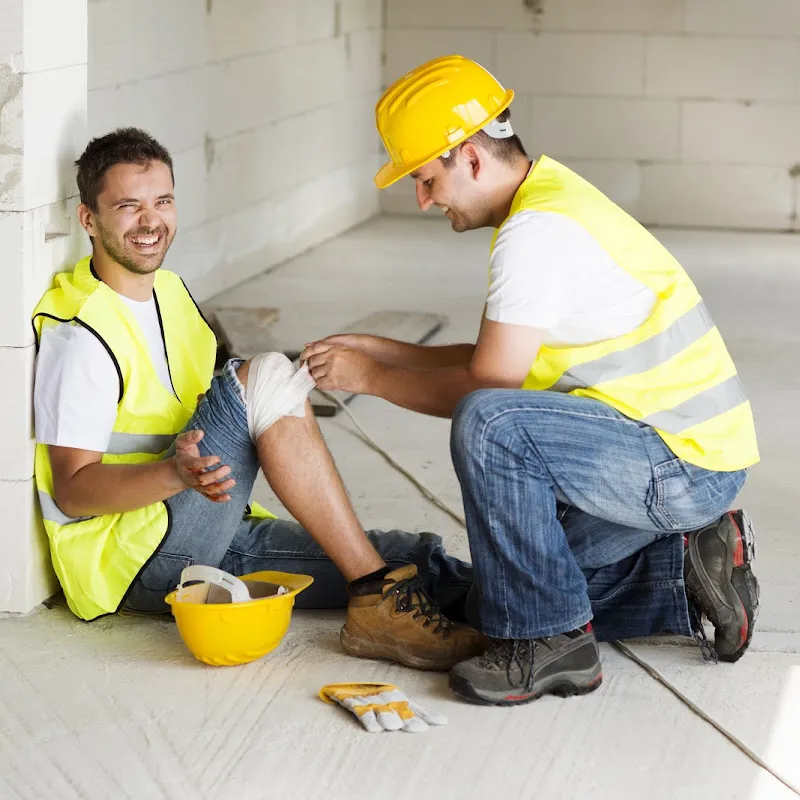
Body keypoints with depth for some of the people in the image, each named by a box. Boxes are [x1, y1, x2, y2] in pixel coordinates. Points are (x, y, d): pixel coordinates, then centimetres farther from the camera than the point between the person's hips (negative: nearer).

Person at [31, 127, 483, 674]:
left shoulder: (170, 291, 15)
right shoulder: (81, 335, -13)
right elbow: (72, 488, -18)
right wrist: (176, 473, -34)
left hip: (210, 540, 9)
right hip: (127, 560, -9)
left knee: (420, 563, -9)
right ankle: (377, 601, -26)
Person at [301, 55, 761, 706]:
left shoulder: (540, 231, -21)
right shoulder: (551, 199, 11)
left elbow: (486, 385, -19)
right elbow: (499, 363, 17)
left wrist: (370, 378, -6)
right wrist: (378, 350, 11)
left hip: (683, 466, -10)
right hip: (690, 461, 10)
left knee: (489, 426, -31)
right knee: (504, 596, 18)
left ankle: (552, 642, -18)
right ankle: (688, 564, 17)